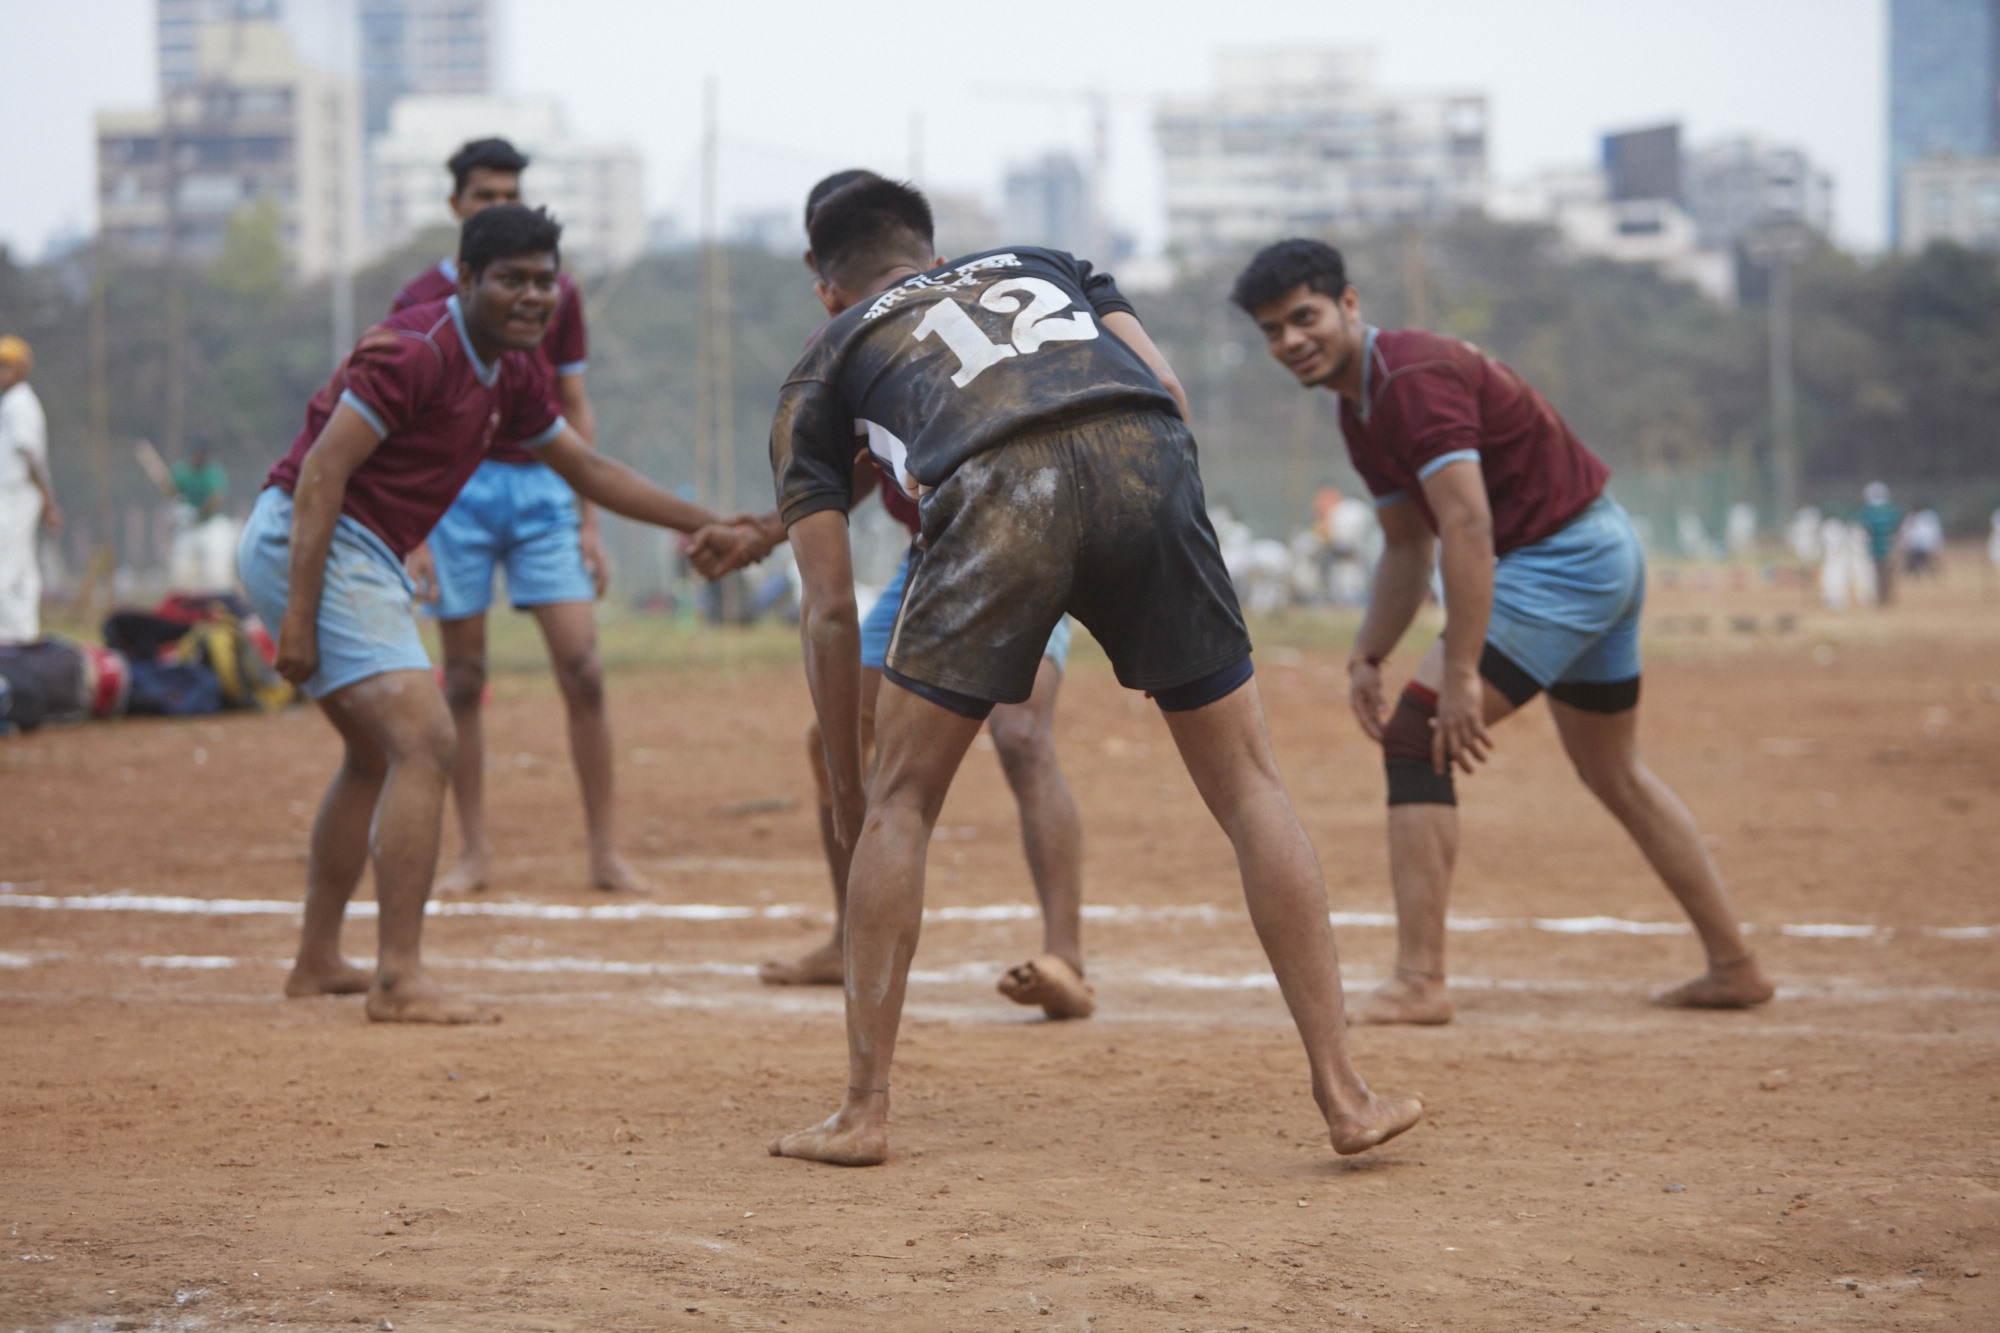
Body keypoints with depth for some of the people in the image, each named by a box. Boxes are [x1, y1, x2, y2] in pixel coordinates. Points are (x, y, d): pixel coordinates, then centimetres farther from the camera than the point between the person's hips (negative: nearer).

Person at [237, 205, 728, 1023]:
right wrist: (298, 614, -27)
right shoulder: (419, 352, -17)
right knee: (424, 742, -18)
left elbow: (586, 468, 25)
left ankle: (317, 961, 34)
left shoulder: (509, 375, 13)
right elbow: (322, 472, -22)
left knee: (376, 755, 24)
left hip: (361, 560, 11)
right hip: (316, 547, -11)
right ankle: (399, 981, -22)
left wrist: (704, 523, 22)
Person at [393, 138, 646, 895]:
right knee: (464, 677, 2)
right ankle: (474, 852, 11)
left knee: (582, 671, -6)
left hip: (542, 486, 1)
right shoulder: (422, 300, 3)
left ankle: (606, 852, -2)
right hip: (458, 488, -1)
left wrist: (589, 523, 6)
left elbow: (576, 412, 12)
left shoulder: (557, 293, 10)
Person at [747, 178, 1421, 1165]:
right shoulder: (1043, 263, 40)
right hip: (1146, 459, 2)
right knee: (1246, 783, 13)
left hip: (997, 492, -2)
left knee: (902, 800, 15)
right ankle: (1344, 1097, 10)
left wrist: (847, 788, 33)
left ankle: (864, 1111, 12)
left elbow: (830, 609, 25)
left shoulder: (822, 369, 32)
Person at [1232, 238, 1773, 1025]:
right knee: (1613, 773, 23)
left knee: (1415, 735, -16)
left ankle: (1419, 982, -20)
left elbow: (1468, 527, -30)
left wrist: (1460, 675, -33)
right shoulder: (1361, 409, 11)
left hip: (1563, 557, -11)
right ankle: (1734, 967, 33)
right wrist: (1367, 658, 8)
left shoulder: (1414, 378, -21)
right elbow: (1408, 548, 19)